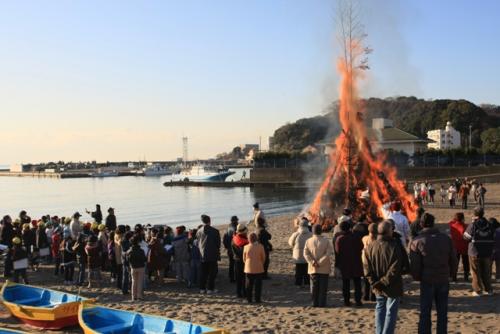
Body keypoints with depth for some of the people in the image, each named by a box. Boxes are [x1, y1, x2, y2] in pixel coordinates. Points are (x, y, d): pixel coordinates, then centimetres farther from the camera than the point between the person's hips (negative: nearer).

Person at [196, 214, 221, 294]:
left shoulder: (199, 231, -1)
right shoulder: (215, 231, -11)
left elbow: (198, 243, 7)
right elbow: (218, 243, -3)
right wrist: (218, 254, 13)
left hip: (202, 255, 4)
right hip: (212, 255, -4)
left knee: (203, 272, 12)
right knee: (212, 272, 5)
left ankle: (202, 288, 16)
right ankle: (210, 288, 5)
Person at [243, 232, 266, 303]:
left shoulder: (246, 247, -6)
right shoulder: (260, 247, -10)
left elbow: (244, 258, 4)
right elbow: (263, 258, -1)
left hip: (249, 269, 2)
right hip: (258, 269, -1)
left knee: (249, 284, 11)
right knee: (258, 284, 6)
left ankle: (249, 299, 14)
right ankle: (257, 299, 6)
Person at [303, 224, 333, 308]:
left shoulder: (308, 241, -2)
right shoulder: (326, 241, -7)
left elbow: (305, 254, -9)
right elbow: (328, 253, -14)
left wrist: (312, 262, -12)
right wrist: (320, 262, -14)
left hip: (313, 268, 2)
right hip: (324, 269, -2)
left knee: (314, 286, 10)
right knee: (323, 287, 5)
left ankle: (315, 303, 11)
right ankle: (322, 303, 3)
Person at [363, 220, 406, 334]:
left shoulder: (370, 247, -1)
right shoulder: (395, 246, -17)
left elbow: (367, 268, -3)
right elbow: (395, 269, -20)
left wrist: (374, 282, -5)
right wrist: (384, 282, -14)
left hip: (378, 287, 5)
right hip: (392, 287, -5)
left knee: (380, 310, 19)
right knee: (391, 312, 4)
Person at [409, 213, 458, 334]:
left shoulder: (417, 242, -8)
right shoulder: (446, 239, 1)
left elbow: (414, 265, -8)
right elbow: (453, 260, 5)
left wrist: (417, 277, 8)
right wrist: (451, 274, 17)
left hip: (427, 281, -2)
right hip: (444, 280, 2)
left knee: (425, 312, 6)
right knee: (442, 312, 11)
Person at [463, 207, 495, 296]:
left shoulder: (472, 225, -15)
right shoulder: (489, 225, -1)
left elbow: (466, 237, -6)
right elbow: (493, 239, 3)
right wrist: (490, 249, 15)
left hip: (475, 253, -4)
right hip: (487, 253, 4)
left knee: (476, 272, 6)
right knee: (487, 272, 16)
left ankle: (477, 290, 8)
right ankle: (488, 289, 22)